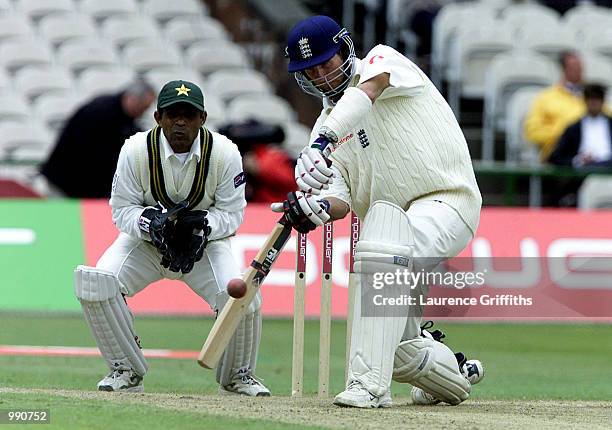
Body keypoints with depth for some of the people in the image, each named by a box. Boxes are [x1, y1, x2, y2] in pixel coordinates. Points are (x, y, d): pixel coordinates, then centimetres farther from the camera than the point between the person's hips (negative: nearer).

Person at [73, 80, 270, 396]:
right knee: (96, 281, -25)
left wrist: (202, 224, -31)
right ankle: (126, 370, -4)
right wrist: (152, 221, -33)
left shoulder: (224, 152, -18)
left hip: (206, 241, 0)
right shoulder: (136, 149, -19)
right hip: (145, 238, 0)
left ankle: (237, 375, 6)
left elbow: (232, 213, -10)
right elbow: (122, 210, -12)